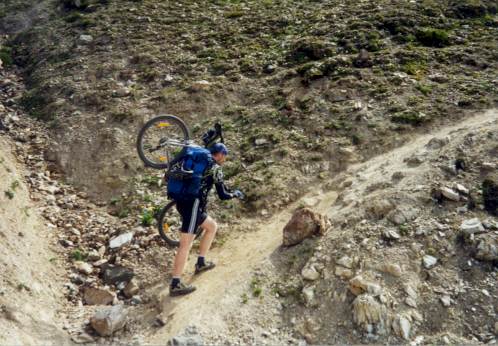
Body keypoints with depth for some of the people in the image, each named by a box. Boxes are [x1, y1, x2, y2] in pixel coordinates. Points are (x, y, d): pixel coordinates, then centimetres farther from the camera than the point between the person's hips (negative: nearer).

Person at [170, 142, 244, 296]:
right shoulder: (215, 168, -4)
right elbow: (222, 195, -4)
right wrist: (235, 194, 15)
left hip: (183, 201, 9)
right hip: (192, 204, -9)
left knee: (212, 226, 23)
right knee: (186, 244, -8)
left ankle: (201, 263, 26)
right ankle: (175, 285, -6)